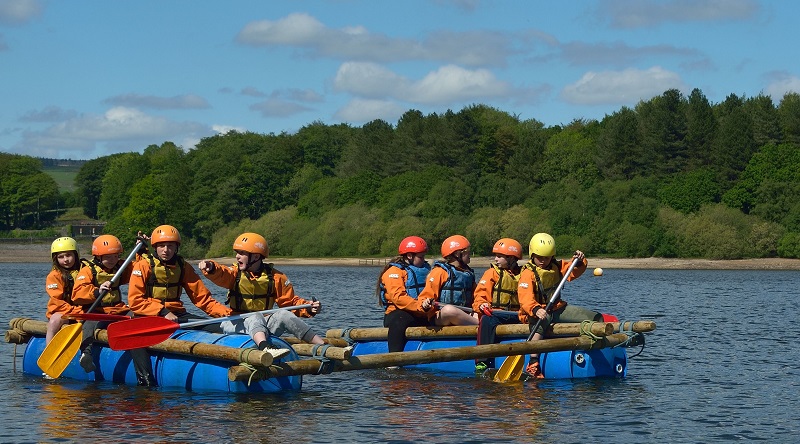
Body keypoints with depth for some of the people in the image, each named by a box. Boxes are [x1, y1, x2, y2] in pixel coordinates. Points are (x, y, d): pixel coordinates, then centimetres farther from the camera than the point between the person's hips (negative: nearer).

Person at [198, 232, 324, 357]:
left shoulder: (275, 277, 5)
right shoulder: (235, 273, 3)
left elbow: (290, 301, 5)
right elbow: (221, 274, -20)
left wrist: (308, 307, -13)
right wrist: (211, 268, -44)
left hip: (264, 324, 2)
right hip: (236, 324, -2)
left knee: (283, 315, -23)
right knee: (255, 319, -33)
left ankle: (324, 347, -25)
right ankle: (265, 348, -66)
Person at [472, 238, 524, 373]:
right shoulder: (492, 273, 9)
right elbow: (480, 295, 2)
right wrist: (481, 305, -20)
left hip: (516, 315, 2)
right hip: (494, 314, -2)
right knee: (487, 320, -36)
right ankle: (482, 363, -38)